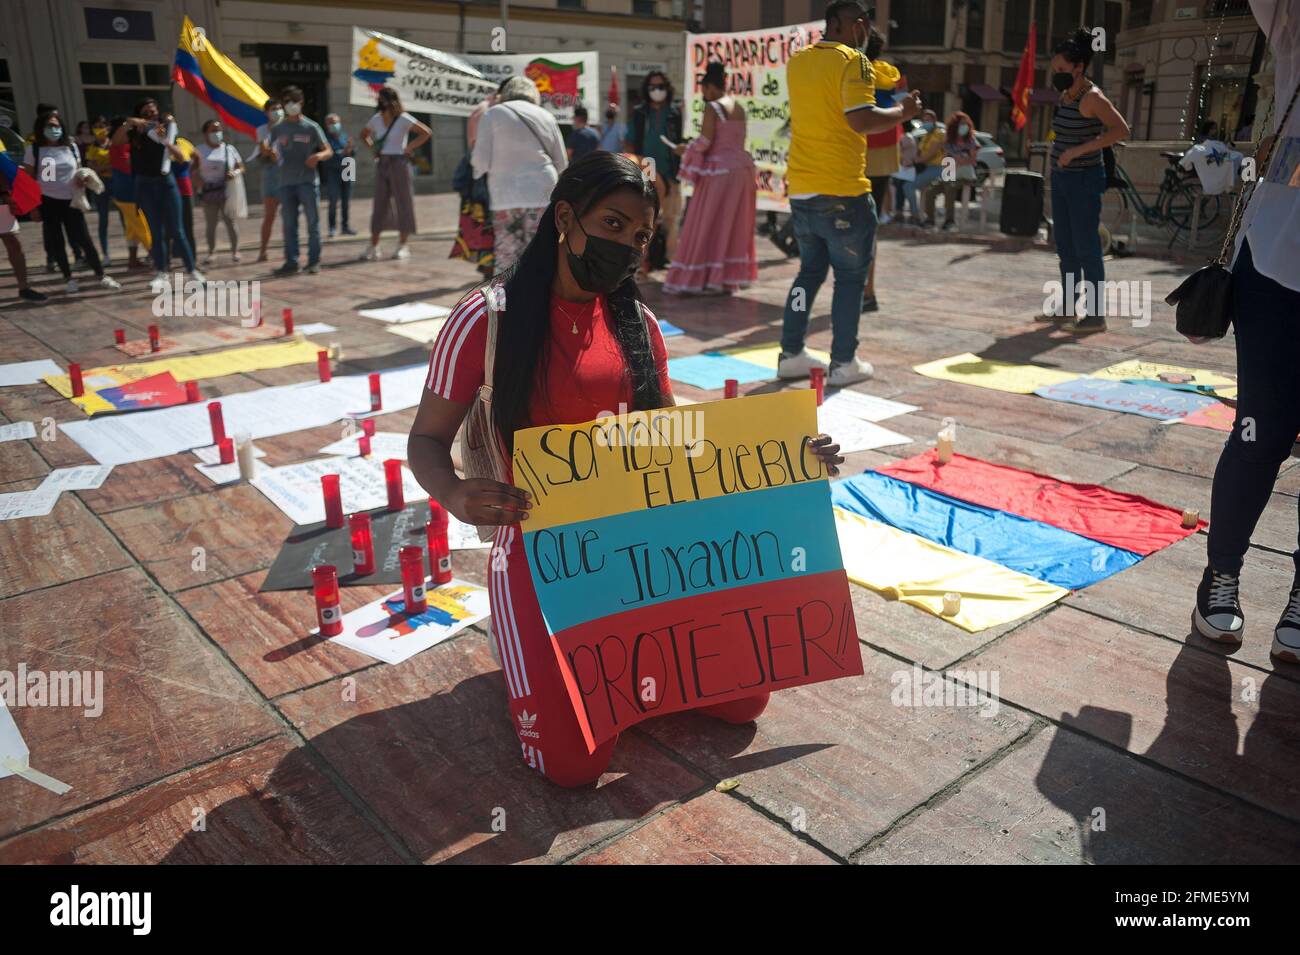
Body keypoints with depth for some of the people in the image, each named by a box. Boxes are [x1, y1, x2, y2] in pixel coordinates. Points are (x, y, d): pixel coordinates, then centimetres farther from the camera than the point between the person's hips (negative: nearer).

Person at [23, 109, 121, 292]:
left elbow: (79, 171, 15)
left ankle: (101, 275, 7)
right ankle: (69, 278, 15)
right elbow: (29, 179, -1)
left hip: (70, 200, 1)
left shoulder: (71, 146, 4)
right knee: (55, 243, 4)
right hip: (47, 202, -1)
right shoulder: (33, 150, -3)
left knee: (83, 239, -1)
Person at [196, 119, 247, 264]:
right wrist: (201, 183, -15)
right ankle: (211, 252, 11)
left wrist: (234, 173, -15)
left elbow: (241, 167, 6)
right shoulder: (200, 151, 4)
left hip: (228, 191, 0)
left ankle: (235, 250, 12)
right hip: (209, 192, 0)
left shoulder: (229, 148, 6)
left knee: (231, 221, 1)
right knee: (210, 223, 3)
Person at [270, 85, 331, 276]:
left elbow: (329, 151, 1)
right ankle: (291, 261, 9)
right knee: (289, 224, 4)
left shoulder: (311, 127, 2)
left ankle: (314, 261, 5)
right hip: (286, 183, 3)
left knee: (313, 223, -1)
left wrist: (319, 156, -21)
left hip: (308, 182, -3)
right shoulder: (277, 129, 10)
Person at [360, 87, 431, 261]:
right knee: (379, 204, 3)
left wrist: (409, 148, -9)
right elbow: (364, 135, 26)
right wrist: (373, 147, 9)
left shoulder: (403, 119, -5)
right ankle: (373, 247, 5)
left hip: (399, 163, -4)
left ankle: (402, 246, 9)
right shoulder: (376, 119, 9)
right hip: (382, 164, 5)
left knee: (403, 203, 0)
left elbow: (426, 133, -8)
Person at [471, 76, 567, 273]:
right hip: (543, 197, 3)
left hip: (507, 197, -3)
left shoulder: (492, 114, 3)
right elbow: (562, 164, 12)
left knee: (506, 263, 1)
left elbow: (481, 161, -4)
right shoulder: (546, 116, 12)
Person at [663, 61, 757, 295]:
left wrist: (685, 150, 2)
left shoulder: (713, 108, -10)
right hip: (741, 168, 8)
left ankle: (707, 277, -2)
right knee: (734, 226, 11)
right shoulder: (739, 108, 14)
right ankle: (731, 276, 15)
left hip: (720, 172, -8)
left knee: (709, 226, -2)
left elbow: (704, 142, -16)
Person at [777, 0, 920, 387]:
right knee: (850, 276, 4)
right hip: (842, 192, -7)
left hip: (801, 189, 7)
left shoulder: (797, 61, 13)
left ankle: (791, 355, 18)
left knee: (810, 270, 18)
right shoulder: (852, 60, -10)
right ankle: (843, 363, 8)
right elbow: (862, 120, -21)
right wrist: (903, 111, -6)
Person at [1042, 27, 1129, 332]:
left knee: (1086, 248, -6)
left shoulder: (1091, 97, -15)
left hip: (1084, 180, -9)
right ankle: (1068, 306, 24)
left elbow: (1121, 129, -24)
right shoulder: (1066, 96, 9)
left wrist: (1078, 150, -27)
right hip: (1061, 178, 9)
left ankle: (1096, 316, -1)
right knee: (1064, 246, 14)